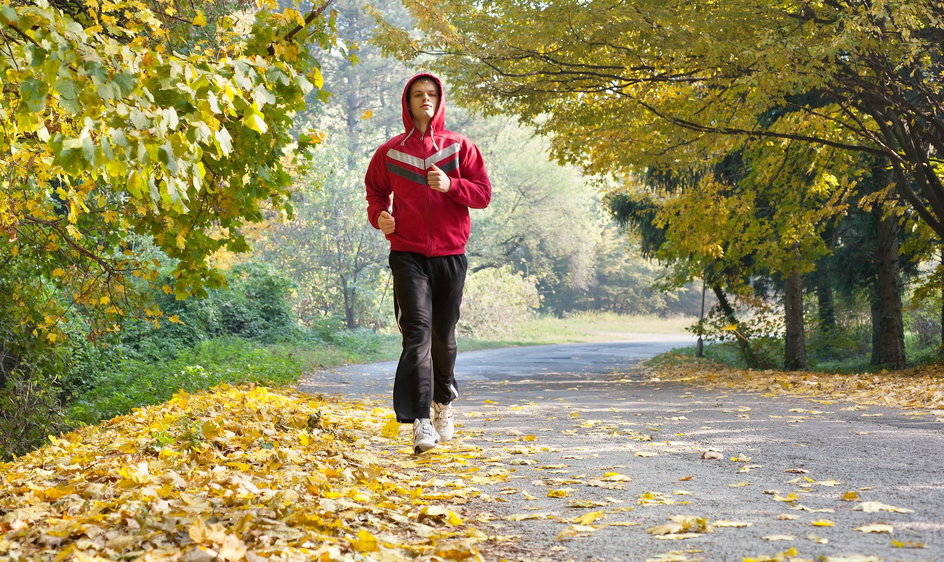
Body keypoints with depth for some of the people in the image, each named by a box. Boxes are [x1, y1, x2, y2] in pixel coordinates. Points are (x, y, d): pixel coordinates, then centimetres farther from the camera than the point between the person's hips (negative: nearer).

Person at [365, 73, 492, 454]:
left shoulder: (460, 148, 7)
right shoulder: (390, 151, 8)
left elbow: (483, 193, 4)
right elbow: (375, 191, 17)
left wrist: (451, 185, -14)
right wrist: (379, 215, -4)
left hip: (451, 254, 1)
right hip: (408, 254, -1)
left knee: (444, 336, 11)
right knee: (417, 331, -13)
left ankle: (444, 401, 35)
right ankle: (421, 422, -17)